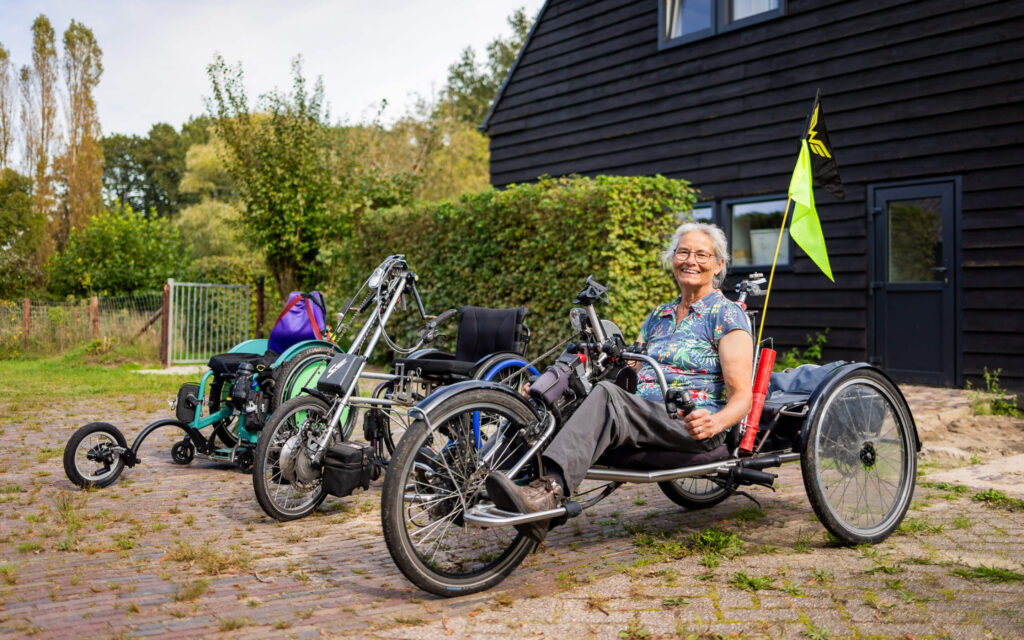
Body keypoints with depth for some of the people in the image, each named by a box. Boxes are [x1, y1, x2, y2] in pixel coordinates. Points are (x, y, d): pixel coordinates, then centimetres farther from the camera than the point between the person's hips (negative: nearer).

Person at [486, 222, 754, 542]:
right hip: (644, 419, 6)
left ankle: (548, 490, -50)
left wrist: (716, 422, -29)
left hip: (691, 427, -6)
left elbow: (742, 395, -6)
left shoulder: (728, 314, 3)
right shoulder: (659, 315, 24)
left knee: (607, 395, -34)